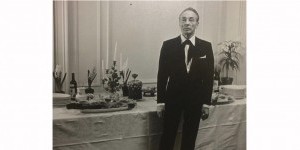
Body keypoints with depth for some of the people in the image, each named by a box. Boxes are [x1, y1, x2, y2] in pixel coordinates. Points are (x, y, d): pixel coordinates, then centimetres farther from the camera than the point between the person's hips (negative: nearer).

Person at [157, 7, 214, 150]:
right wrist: (160, 101, -4)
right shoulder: (168, 45, -3)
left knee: (190, 138, 13)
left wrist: (206, 102, 0)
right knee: (167, 137, 8)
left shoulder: (206, 47, 0)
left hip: (195, 99, 1)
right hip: (173, 98, -1)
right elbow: (162, 74, -2)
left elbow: (209, 76, 2)